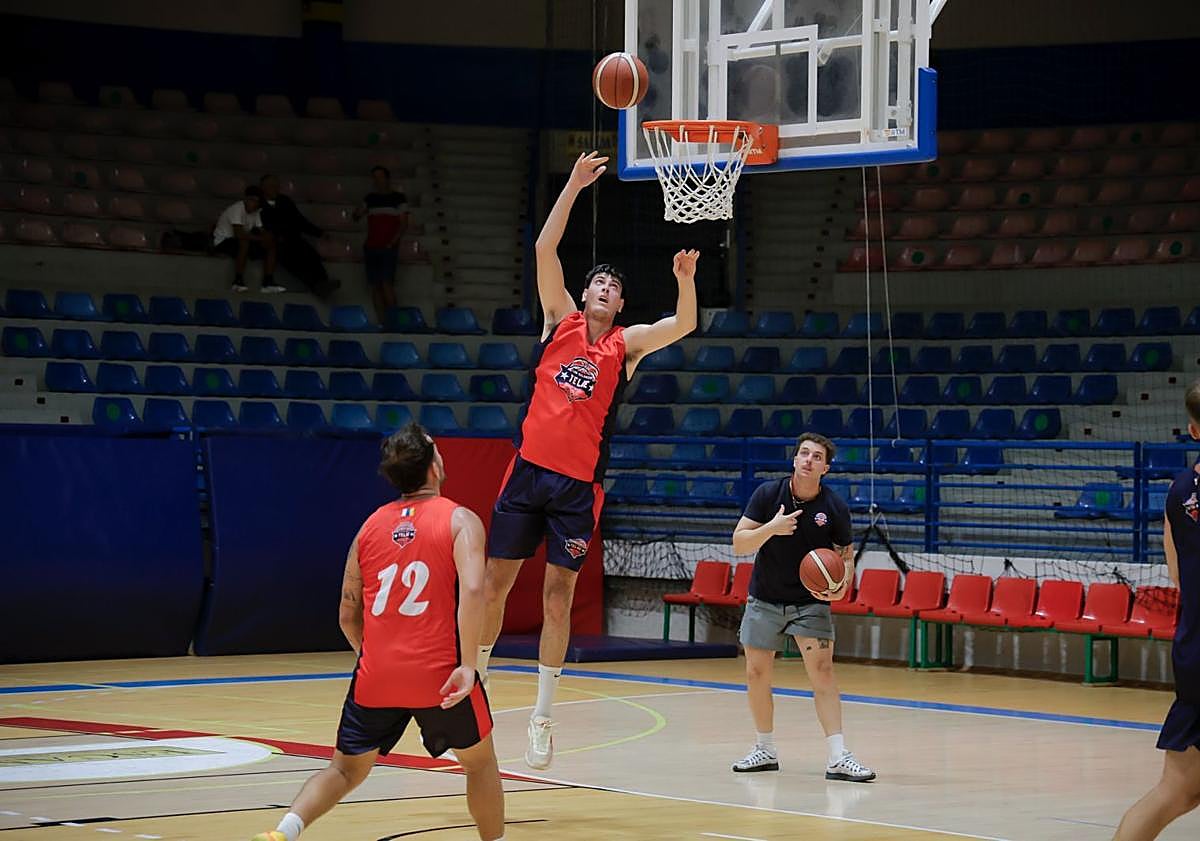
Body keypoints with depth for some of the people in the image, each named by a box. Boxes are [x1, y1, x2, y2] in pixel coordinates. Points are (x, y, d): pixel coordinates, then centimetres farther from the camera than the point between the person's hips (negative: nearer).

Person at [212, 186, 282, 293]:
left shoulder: (255, 212, 3)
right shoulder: (237, 209, -23)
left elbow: (261, 232, 0)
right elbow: (239, 234, -34)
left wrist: (268, 238, -23)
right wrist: (262, 238, -31)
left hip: (242, 242, 8)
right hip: (222, 241, -8)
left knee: (270, 246, -6)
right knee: (244, 242, -38)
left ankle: (268, 282, -8)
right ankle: (238, 281, -33)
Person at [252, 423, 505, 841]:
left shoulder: (371, 526, 13)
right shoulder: (459, 520, 0)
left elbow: (347, 616, 15)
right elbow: (472, 589, -18)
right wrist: (468, 664, -18)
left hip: (376, 677, 3)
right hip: (439, 674, -3)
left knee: (346, 769, 15)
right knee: (480, 761, 20)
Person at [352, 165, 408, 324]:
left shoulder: (398, 198, 2)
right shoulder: (370, 198, 15)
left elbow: (404, 224, -3)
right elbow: (356, 217, 19)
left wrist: (392, 243, -13)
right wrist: (358, 212, -5)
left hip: (389, 249, -5)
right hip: (370, 248, 5)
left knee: (387, 284, -18)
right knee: (374, 286, -1)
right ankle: (382, 323, 1)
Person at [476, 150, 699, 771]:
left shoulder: (627, 344, 5)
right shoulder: (560, 320, 8)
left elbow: (685, 325, -9)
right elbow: (545, 248, 0)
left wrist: (685, 279, -27)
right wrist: (574, 186, -5)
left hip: (579, 485, -1)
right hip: (529, 469, 1)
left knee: (558, 597, 0)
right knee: (495, 582, 3)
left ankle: (542, 716, 5)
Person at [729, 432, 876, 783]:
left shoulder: (834, 507, -10)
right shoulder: (767, 494, -10)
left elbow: (846, 553, 3)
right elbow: (738, 544, -12)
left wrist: (844, 581, -18)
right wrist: (771, 528, -29)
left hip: (811, 602, -2)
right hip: (765, 600, 2)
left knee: (822, 669, -14)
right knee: (757, 674, 5)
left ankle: (838, 757, -17)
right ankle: (766, 749, 24)